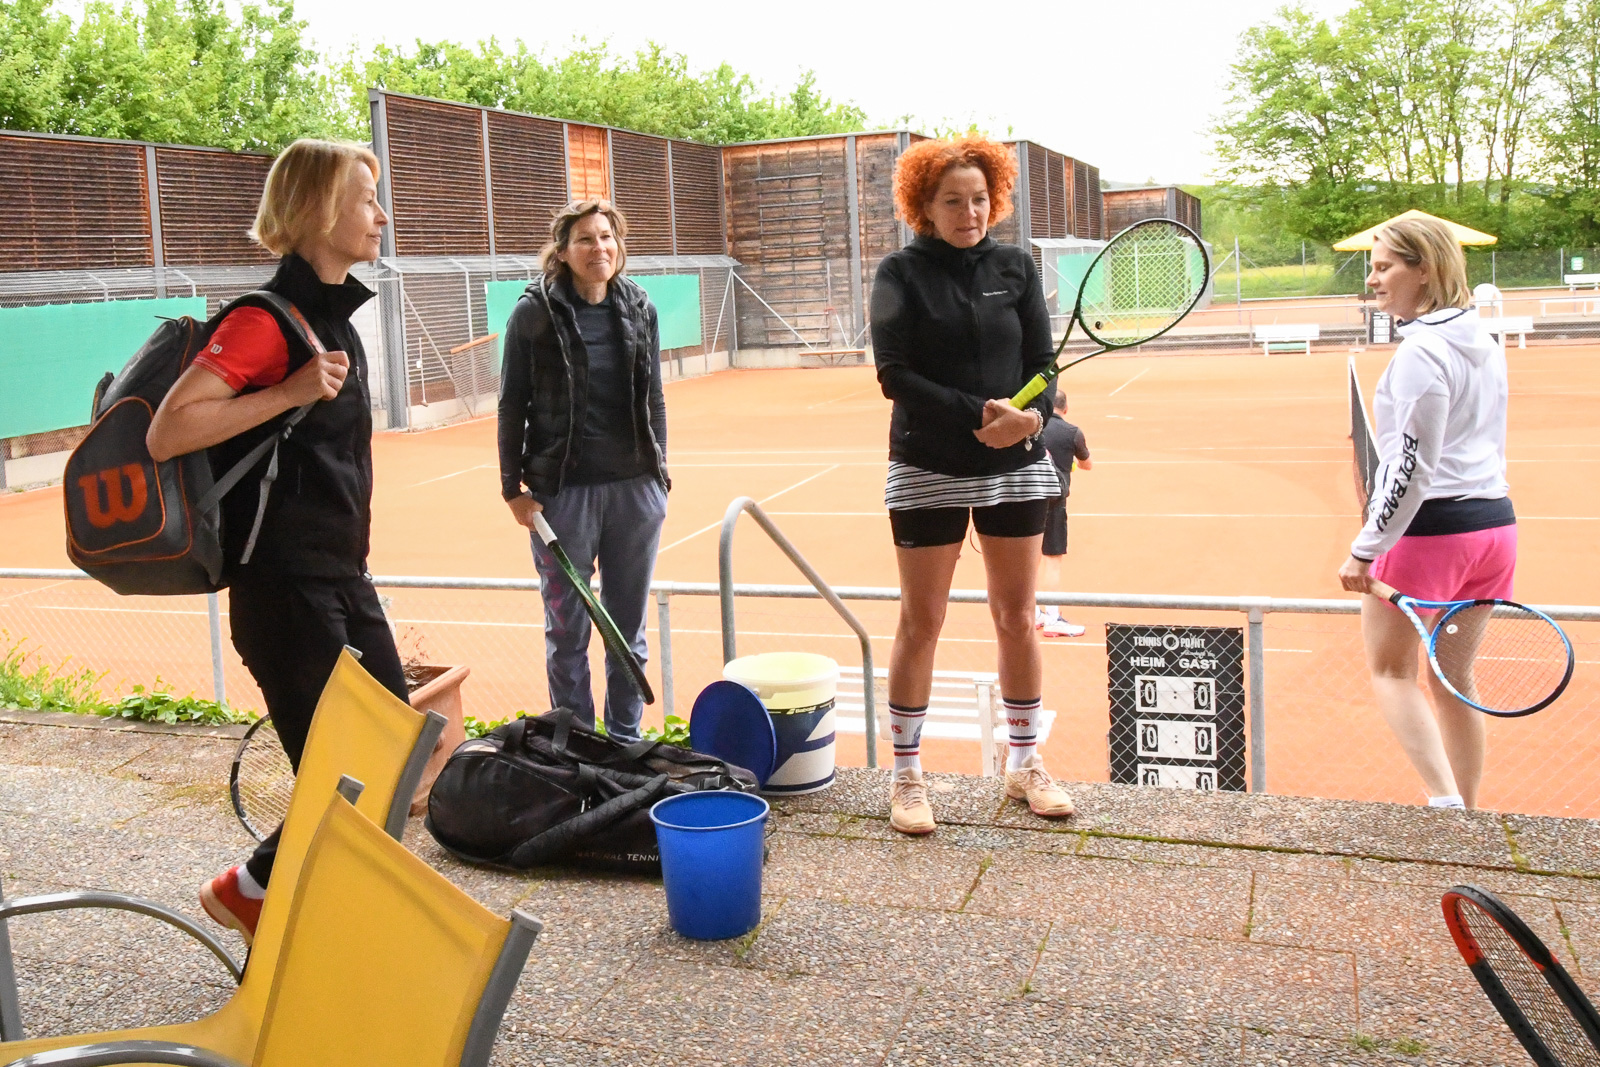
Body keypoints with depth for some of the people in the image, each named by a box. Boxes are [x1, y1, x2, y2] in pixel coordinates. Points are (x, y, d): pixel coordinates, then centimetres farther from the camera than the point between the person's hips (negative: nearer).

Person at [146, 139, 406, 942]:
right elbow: (167, 433, -23)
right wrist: (288, 394, -25)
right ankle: (250, 889, 23)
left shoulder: (334, 312, 12)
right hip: (284, 583, -9)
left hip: (342, 576, 9)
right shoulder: (267, 320, -15)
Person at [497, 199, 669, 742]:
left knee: (630, 625, 12)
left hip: (635, 487, 3)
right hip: (563, 490, -3)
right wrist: (513, 487, -4)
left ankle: (626, 739, 26)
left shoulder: (640, 308, 7)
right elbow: (512, 405, -1)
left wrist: (659, 473, 11)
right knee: (567, 628, 5)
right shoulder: (535, 312, -4)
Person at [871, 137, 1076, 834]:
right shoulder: (902, 273, -2)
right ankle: (906, 776, 14)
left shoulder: (1015, 268, 7)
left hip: (1016, 467, 3)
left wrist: (1031, 415, -19)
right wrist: (976, 415, -21)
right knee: (920, 623, 2)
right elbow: (894, 374, -11)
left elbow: (1042, 361, 3)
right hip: (928, 470, -3)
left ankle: (1025, 765, 24)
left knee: (1016, 617, 9)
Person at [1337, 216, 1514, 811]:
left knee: (1391, 671, 6)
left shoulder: (1422, 351, -15)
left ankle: (1446, 801, -4)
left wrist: (1366, 549, -16)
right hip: (1495, 521, 8)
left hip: (1429, 529, -8)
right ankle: (1465, 813, 23)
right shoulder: (1483, 342, 12)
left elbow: (1412, 466, -19)